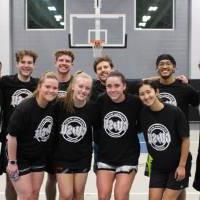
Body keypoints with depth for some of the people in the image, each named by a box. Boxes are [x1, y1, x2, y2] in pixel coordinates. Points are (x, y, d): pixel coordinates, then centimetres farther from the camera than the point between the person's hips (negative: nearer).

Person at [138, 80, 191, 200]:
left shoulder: (175, 112, -19)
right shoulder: (143, 113, -8)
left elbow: (185, 139, -12)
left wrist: (182, 166, -11)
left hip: (178, 165, -4)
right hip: (158, 166, 4)